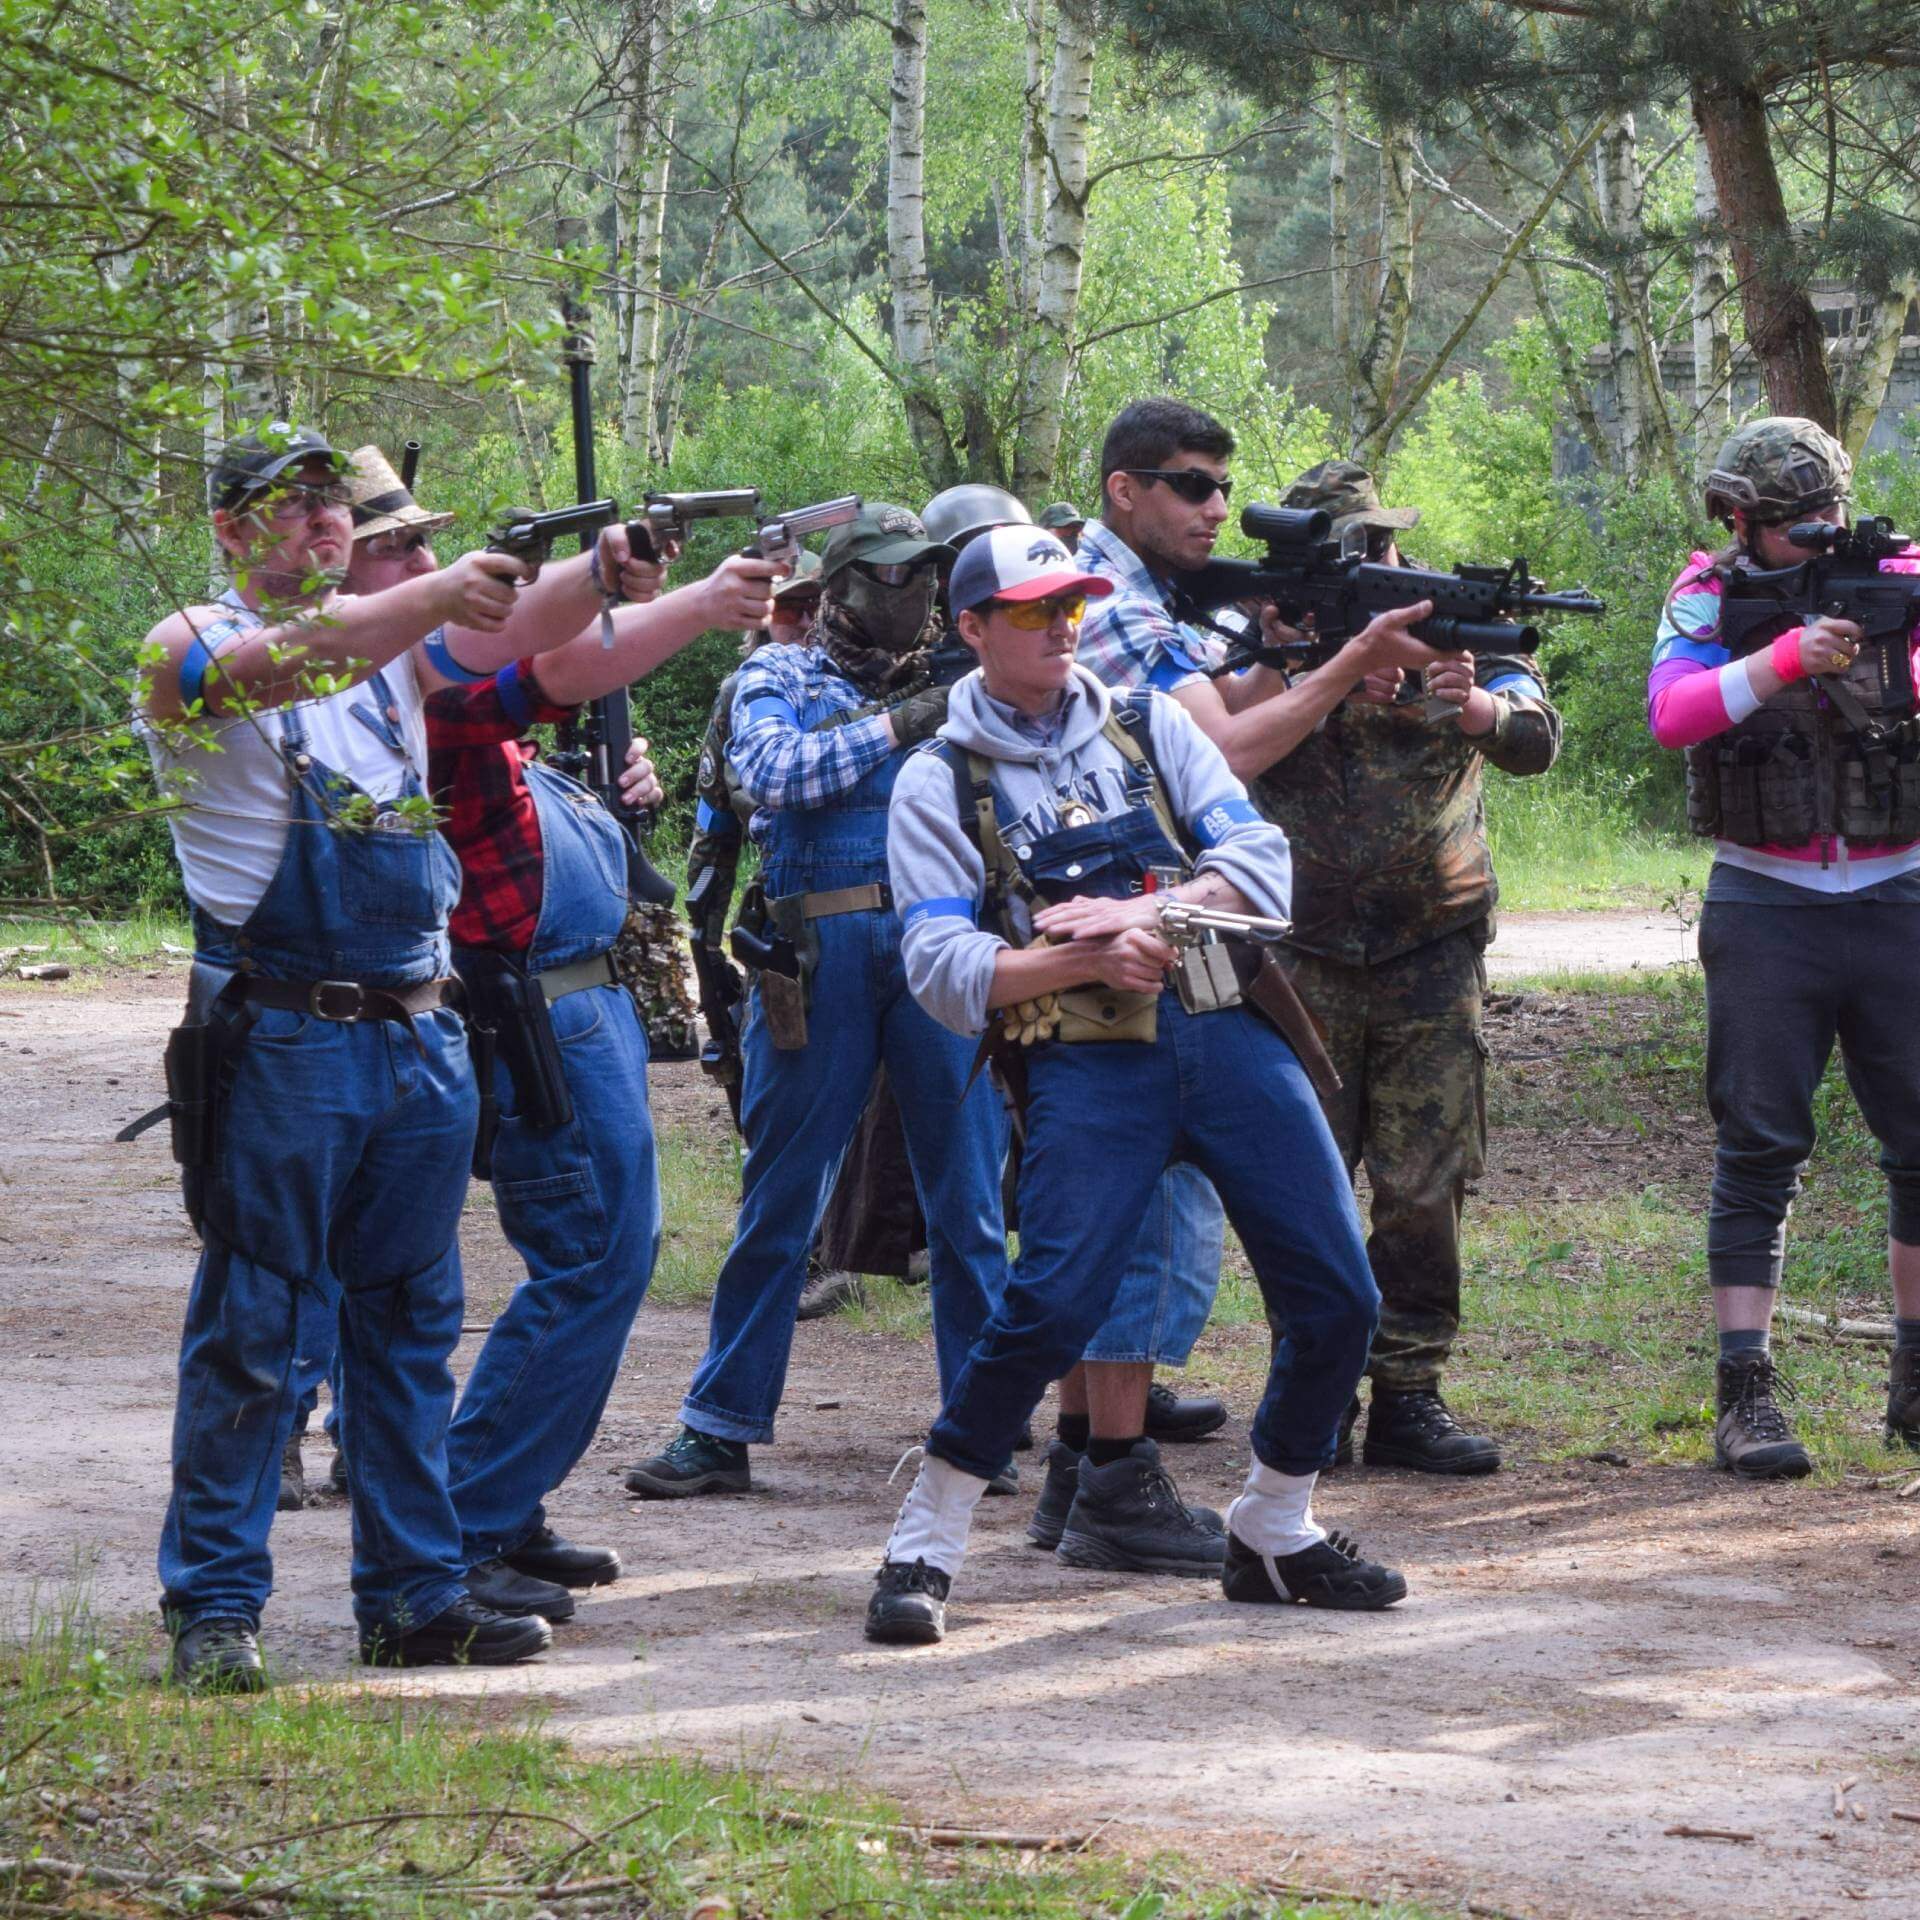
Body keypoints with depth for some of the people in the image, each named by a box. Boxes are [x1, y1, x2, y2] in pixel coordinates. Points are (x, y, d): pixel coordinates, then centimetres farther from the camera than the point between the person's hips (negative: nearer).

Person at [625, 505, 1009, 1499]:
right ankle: (720, 1429, 9)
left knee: (968, 1199, 2)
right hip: (819, 956, -2)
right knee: (777, 1201, 2)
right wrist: (898, 724, -13)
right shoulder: (779, 676, 9)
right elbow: (773, 771, -10)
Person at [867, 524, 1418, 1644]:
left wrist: (1146, 915, -10)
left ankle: (1274, 1534, 20)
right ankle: (925, 1550, -8)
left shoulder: (1149, 727, 17)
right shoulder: (940, 783, 7)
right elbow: (947, 972, -3)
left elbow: (1261, 861, 6)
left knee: (1338, 1299, 0)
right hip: (1090, 1061, -4)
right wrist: (1087, 955, -16)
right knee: (1055, 1303, -21)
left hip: (1229, 1036, 4)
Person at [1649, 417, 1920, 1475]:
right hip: (1767, 905, -2)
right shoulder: (1709, 599, 1)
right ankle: (1746, 1390, -4)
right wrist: (1786, 656, -29)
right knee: (1759, 1150, -4)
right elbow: (1673, 712, -16)